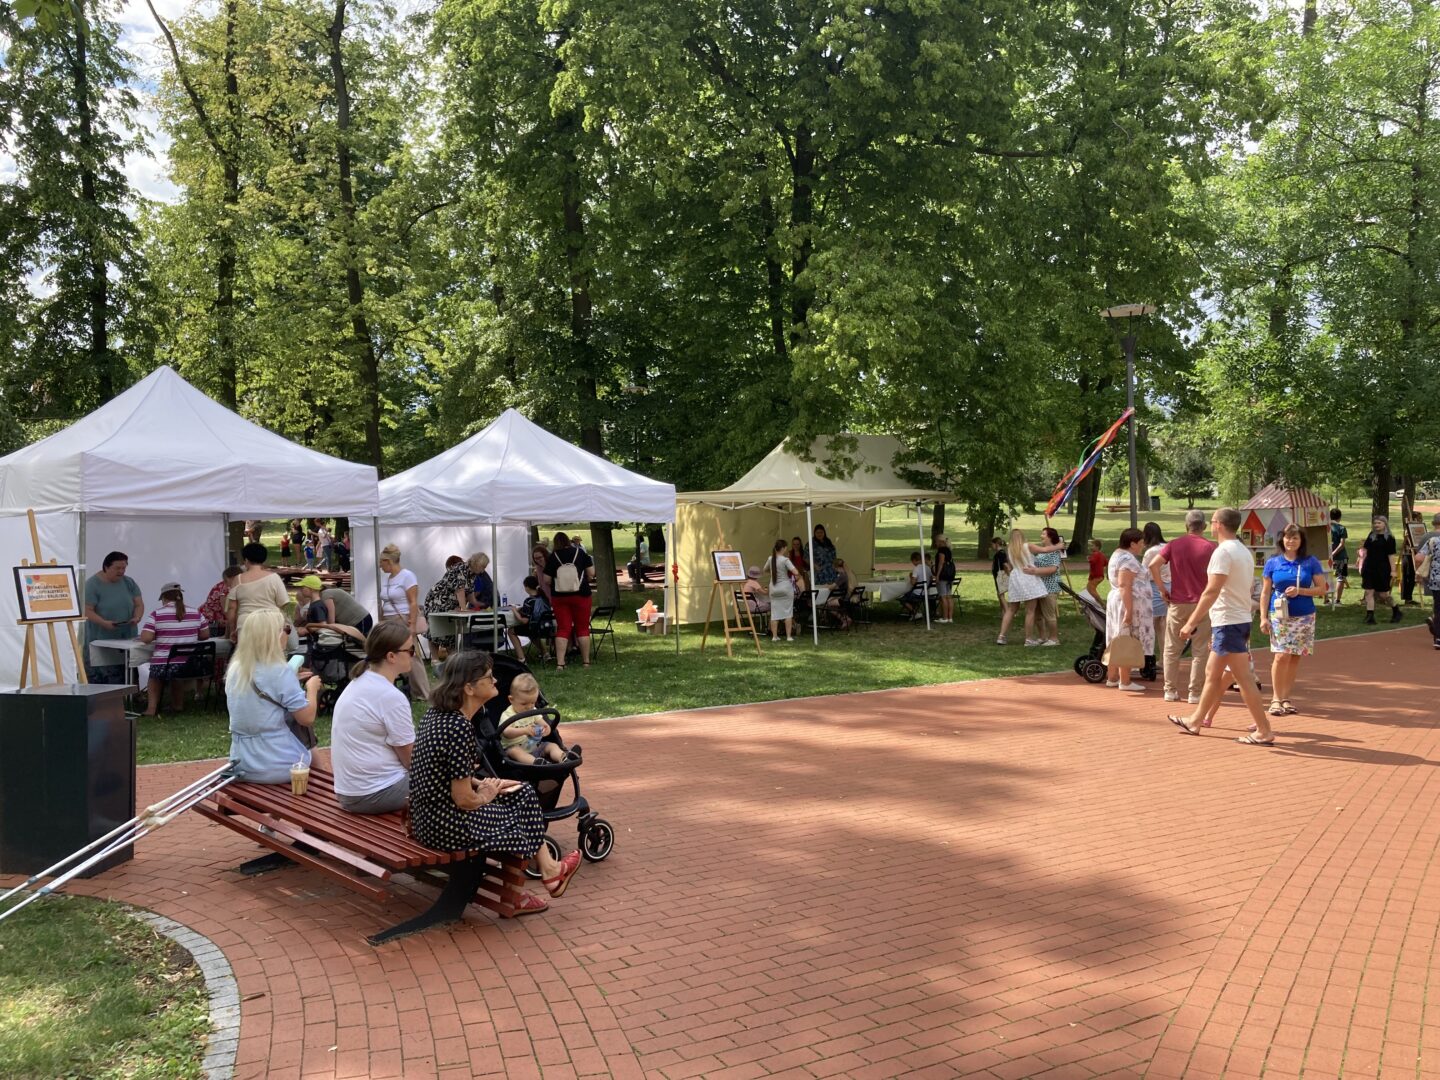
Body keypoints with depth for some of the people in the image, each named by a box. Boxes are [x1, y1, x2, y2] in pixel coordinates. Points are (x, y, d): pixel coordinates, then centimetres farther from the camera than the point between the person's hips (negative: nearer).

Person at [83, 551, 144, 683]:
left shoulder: (129, 582, 9)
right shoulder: (92, 584, -5)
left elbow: (139, 604, 10)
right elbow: (87, 610, -11)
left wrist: (137, 618, -10)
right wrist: (103, 623, -25)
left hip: (126, 640, 4)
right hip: (100, 640, -4)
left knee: (125, 679, 0)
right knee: (97, 679, -6)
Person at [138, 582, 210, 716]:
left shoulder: (156, 614, -6)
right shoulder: (195, 613, 3)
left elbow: (145, 638, -12)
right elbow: (205, 635, 12)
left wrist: (159, 635, 8)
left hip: (163, 664, -3)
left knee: (155, 676, 32)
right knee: (176, 673, 38)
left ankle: (151, 707, 22)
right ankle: (176, 704, 42)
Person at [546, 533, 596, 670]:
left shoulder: (552, 557, -5)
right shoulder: (580, 553, -4)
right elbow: (591, 573, -4)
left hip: (560, 597, 0)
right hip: (581, 595, 0)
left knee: (562, 629, 3)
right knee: (583, 628, 10)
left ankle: (560, 663, -5)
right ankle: (586, 660, 13)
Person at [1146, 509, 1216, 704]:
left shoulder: (1174, 545, 1)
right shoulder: (1210, 548, -4)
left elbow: (1153, 564, -9)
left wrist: (1162, 588, -1)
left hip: (1177, 604, 2)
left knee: (1172, 649, 10)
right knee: (1200, 651, 5)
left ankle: (1171, 690, 11)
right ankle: (1195, 693, 4)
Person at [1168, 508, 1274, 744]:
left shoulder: (1223, 551, -15)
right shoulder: (1244, 551, 14)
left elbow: (1212, 592, -21)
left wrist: (1191, 623, -19)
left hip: (1228, 623, -10)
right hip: (1241, 620, 10)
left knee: (1242, 677, -7)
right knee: (1212, 672, 17)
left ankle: (1264, 732, -4)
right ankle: (1196, 720, 27)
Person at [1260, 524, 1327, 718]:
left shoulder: (1311, 562, 3)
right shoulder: (1273, 562, 4)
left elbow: (1322, 589, 2)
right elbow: (1265, 592, 6)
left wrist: (1300, 591, -13)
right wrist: (1263, 617, 0)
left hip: (1304, 617, 1)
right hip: (1279, 616, -1)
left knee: (1295, 657, 5)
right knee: (1281, 656, -11)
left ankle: (1285, 697, 15)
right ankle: (1276, 698, -2)